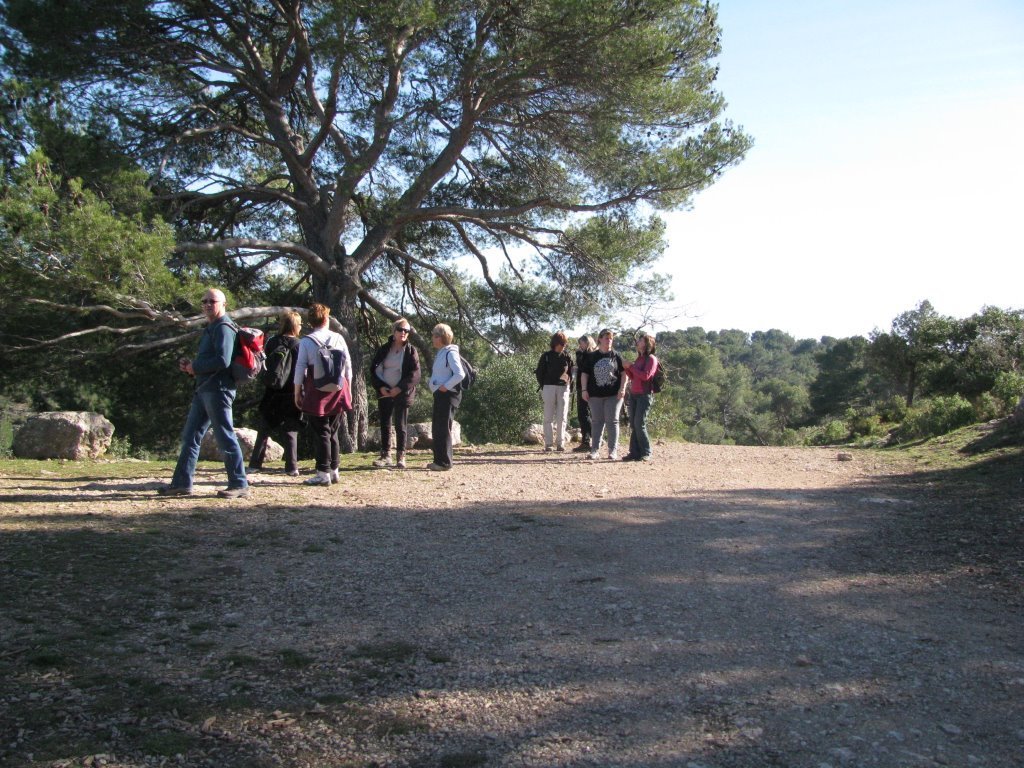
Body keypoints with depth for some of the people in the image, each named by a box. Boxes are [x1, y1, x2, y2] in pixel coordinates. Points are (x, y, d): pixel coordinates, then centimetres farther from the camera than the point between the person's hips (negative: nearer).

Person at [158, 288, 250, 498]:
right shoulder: (210, 329, 22)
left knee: (226, 438, -6)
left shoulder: (224, 328, -11)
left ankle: (239, 485, 0)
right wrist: (188, 365, 8)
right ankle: (181, 483, 19)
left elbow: (222, 361, -23)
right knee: (190, 437, 12)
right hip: (203, 390, 10)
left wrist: (195, 367, -10)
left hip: (218, 390, -10)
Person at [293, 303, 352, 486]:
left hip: (317, 394, -3)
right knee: (333, 433, 13)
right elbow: (348, 366, 5)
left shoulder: (306, 341, -6)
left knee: (322, 434, 0)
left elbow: (300, 368, -6)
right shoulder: (338, 338, 2)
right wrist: (348, 390, 15)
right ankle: (334, 471, 18)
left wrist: (297, 393, 3)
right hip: (338, 392, 3)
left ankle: (323, 473, -2)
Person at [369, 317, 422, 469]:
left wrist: (399, 389, -15)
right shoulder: (384, 349, 6)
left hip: (401, 394, -3)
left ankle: (400, 457, 7)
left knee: (401, 425, 0)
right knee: (384, 424, 6)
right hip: (384, 393, 3)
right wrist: (381, 387, -8)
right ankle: (385, 455, 14)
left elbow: (415, 374, -7)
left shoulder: (411, 351, -2)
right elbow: (374, 369, 6)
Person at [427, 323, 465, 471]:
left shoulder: (450, 353, -13)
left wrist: (446, 386, -19)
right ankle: (439, 460, 18)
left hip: (448, 394, -10)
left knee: (443, 428, -8)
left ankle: (444, 462, -5)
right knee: (436, 428, 12)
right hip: (440, 394, 10)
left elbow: (460, 374, -22)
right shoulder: (440, 353, 16)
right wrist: (436, 387, 9)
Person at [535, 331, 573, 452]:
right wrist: (542, 386, 1)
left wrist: (568, 381, 0)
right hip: (549, 387, -1)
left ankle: (560, 443, 7)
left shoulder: (567, 356, 7)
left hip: (563, 388, 2)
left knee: (562, 417, 2)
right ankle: (548, 443, 1)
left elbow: (571, 372, 14)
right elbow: (539, 372, 6)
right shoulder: (546, 356, 2)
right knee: (548, 417, -1)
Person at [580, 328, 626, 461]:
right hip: (596, 395, 1)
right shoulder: (592, 357, 7)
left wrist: (622, 388, -8)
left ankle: (612, 451, 5)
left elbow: (624, 373, 4)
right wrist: (584, 390, -1)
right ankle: (594, 450, 10)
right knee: (597, 422, 6)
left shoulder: (616, 356, 5)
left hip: (614, 394, -1)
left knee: (612, 421, 0)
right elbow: (585, 374, 8)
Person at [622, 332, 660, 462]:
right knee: (633, 425, 5)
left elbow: (645, 376, -19)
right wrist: (627, 368, 5)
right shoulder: (639, 358, 17)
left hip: (645, 395, -8)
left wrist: (631, 366, -14)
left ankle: (646, 454, 0)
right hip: (633, 394, 8)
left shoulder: (651, 359, -6)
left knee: (640, 425, -8)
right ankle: (634, 452, 8)